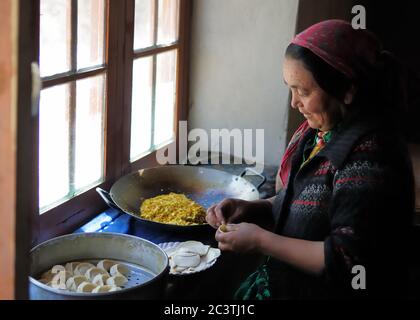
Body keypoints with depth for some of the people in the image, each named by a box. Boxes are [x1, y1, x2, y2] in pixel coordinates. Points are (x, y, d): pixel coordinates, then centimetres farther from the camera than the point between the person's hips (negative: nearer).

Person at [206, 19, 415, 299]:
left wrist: (261, 241, -21)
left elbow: (348, 263, -27)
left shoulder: (369, 156, -27)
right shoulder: (318, 131, 1)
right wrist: (253, 209, -3)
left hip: (324, 291, -8)